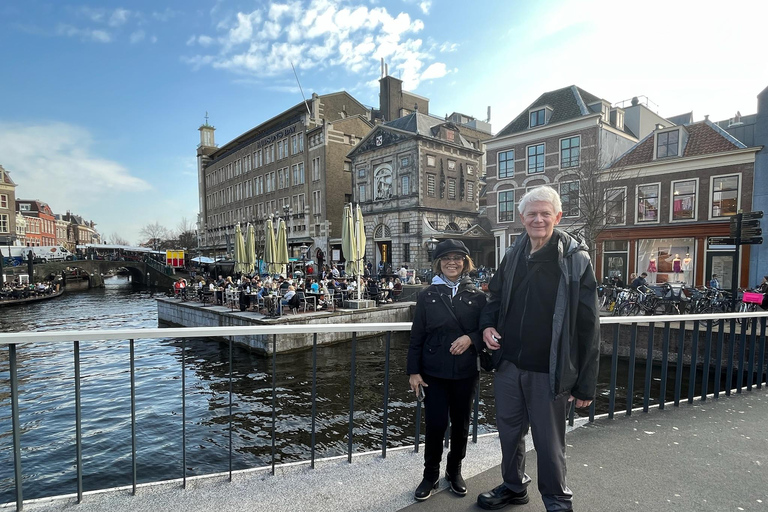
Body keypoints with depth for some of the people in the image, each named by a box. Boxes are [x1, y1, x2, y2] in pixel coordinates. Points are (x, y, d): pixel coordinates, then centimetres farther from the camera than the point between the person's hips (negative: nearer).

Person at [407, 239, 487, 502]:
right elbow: (417, 336, -1)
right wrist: (414, 371, -3)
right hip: (434, 373, -1)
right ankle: (431, 474, 25)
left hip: (466, 373, 1)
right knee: (435, 424, 1)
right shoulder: (427, 296, -1)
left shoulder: (476, 296, 1)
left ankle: (455, 471, 37)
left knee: (461, 424, 14)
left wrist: (471, 338, -17)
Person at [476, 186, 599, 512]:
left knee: (549, 442, 10)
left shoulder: (575, 259, -11)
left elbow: (587, 327, -11)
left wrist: (585, 385, -11)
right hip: (508, 364, 5)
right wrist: (487, 324, 0)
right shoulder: (513, 255, 4)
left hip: (549, 371, -5)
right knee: (509, 431, 20)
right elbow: (495, 296, 20)